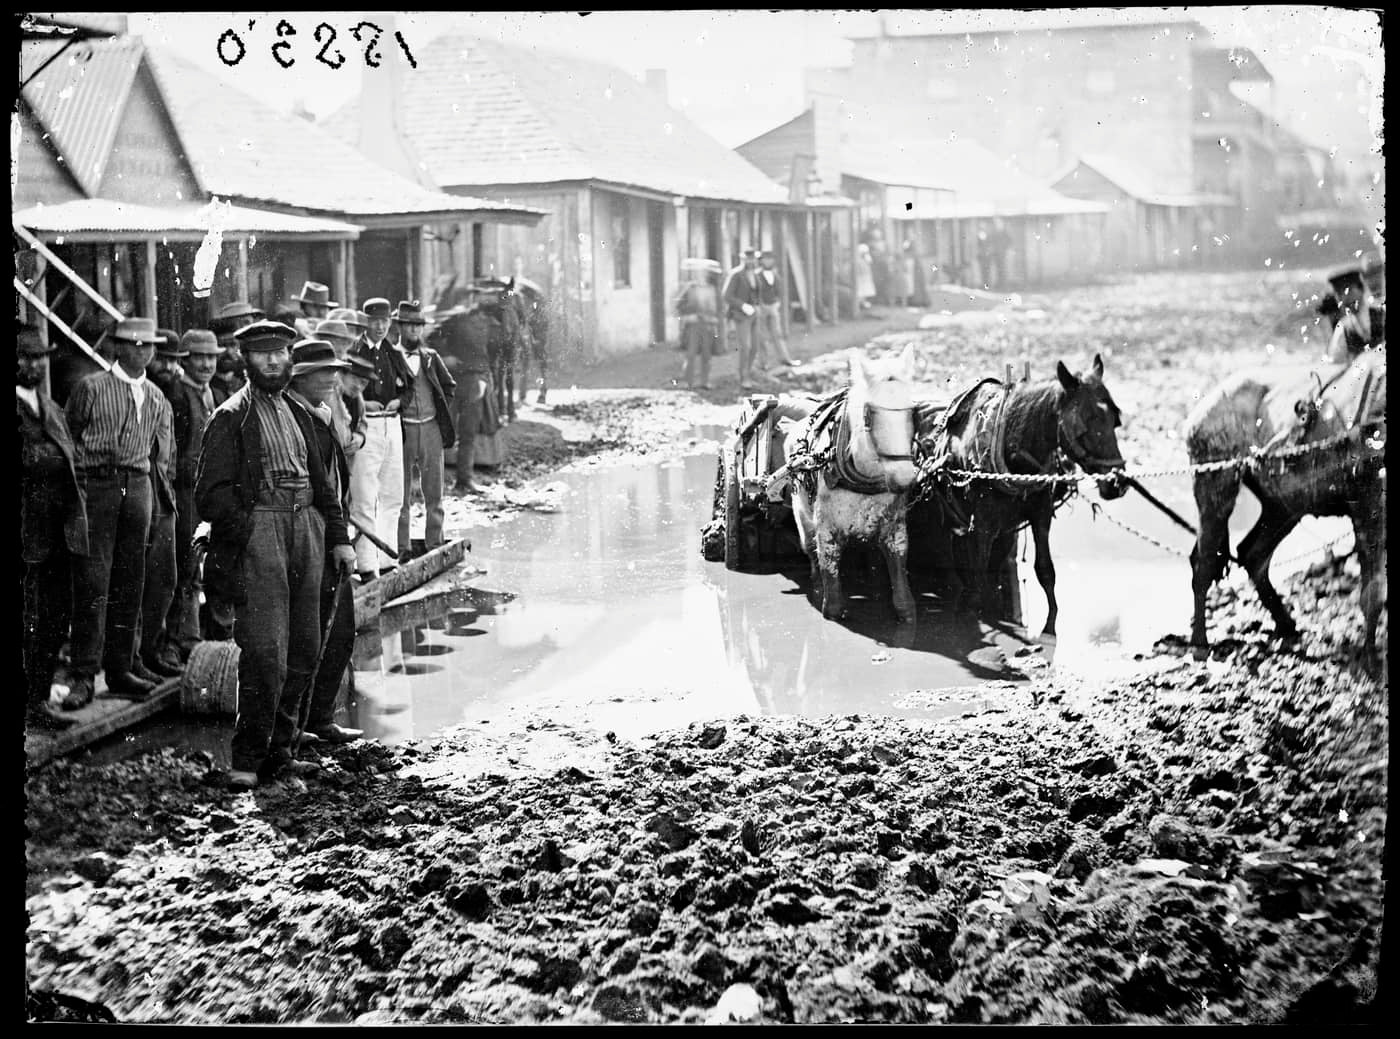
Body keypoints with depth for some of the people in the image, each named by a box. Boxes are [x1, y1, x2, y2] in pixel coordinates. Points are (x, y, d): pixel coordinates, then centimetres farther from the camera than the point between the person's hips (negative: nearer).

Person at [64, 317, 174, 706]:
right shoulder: (92, 388, -1)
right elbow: (68, 437, 2)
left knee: (129, 582, 6)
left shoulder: (156, 398, 13)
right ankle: (83, 677, -7)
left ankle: (119, 670, 14)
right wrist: (81, 474, -2)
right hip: (96, 486, -5)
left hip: (138, 487, 5)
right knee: (92, 583, -8)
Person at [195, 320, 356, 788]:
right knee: (266, 653, -13)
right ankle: (247, 758, -5)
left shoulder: (299, 415, 19)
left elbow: (321, 482, 25)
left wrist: (339, 537, 17)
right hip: (258, 528, -7)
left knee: (304, 650, 8)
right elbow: (211, 494, -6)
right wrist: (248, 529, -16)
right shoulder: (230, 418, -1)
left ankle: (277, 750, 19)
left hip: (305, 528, 7)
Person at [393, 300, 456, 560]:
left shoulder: (430, 357, 11)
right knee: (401, 493, 2)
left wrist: (443, 412, 14)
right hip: (402, 429, -4)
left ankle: (434, 544, 14)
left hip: (431, 429, 4)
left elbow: (449, 385, 23)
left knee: (434, 492, 6)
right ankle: (403, 547, 6)